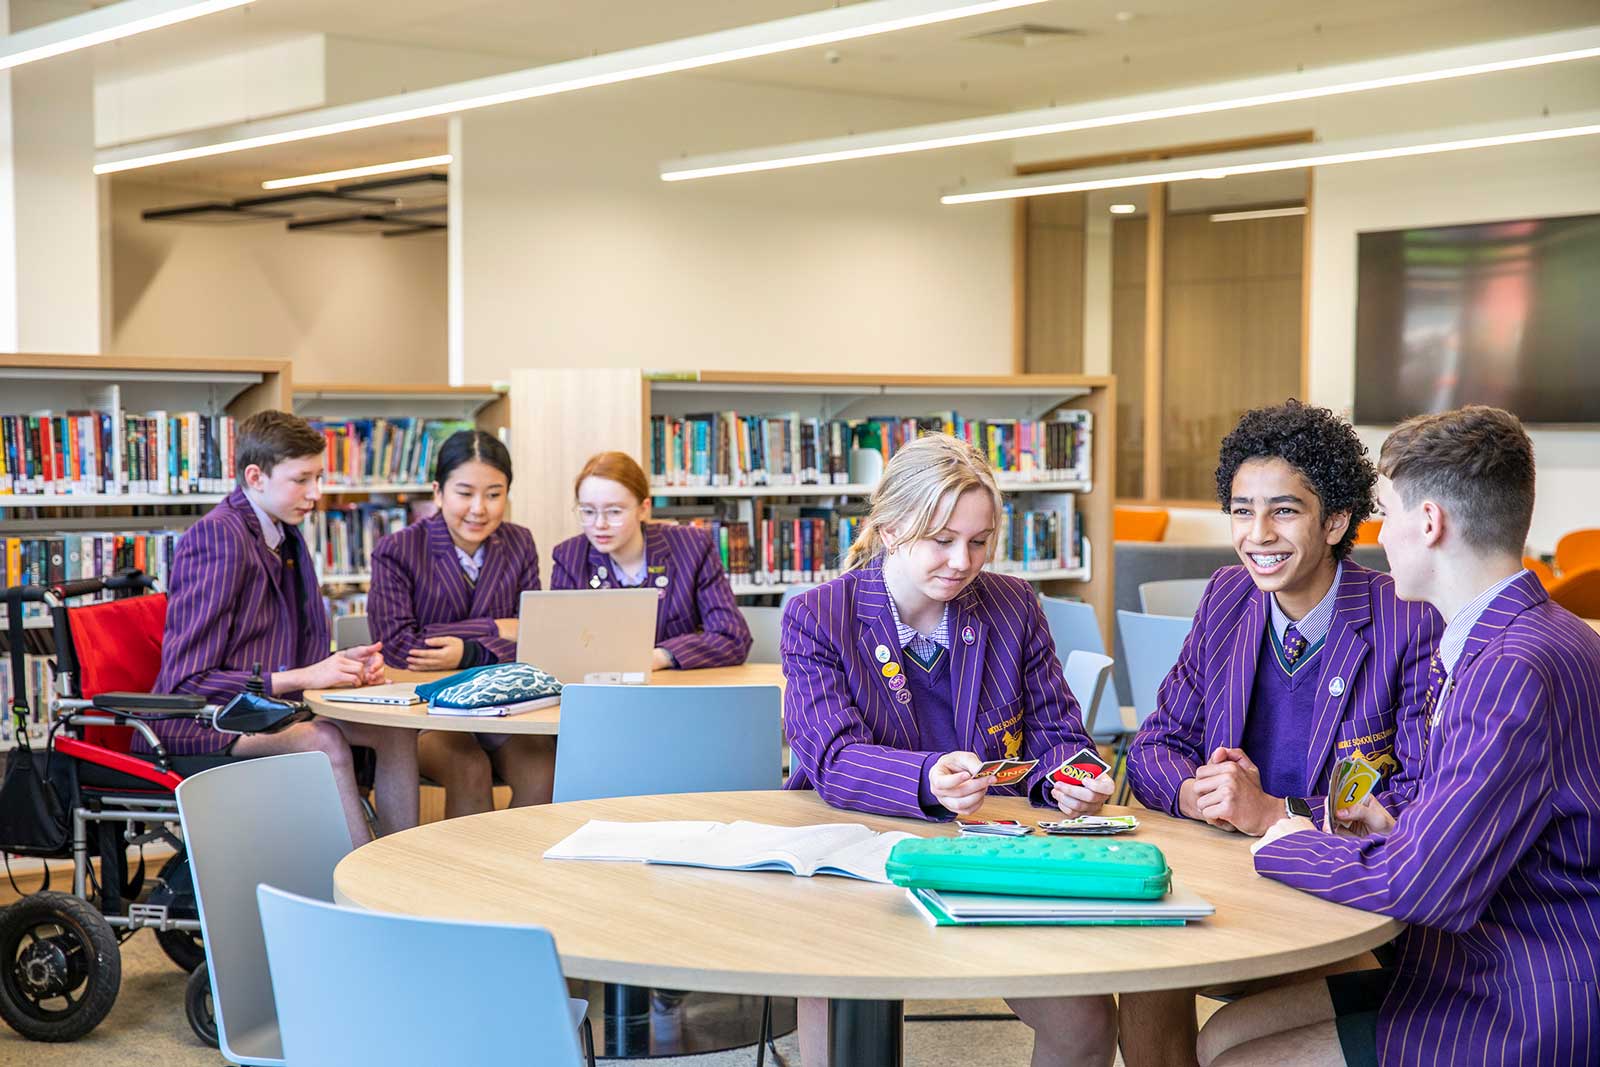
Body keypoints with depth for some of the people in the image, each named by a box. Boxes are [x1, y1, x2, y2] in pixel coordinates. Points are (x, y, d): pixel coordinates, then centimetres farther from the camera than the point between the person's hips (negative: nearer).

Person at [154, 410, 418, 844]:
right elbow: (187, 683, -21)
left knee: (396, 730, -7)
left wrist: (343, 663, -2)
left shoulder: (284, 536, 12)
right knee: (324, 739, -31)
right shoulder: (216, 538, -17)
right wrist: (302, 677, -21)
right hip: (198, 728, -9)